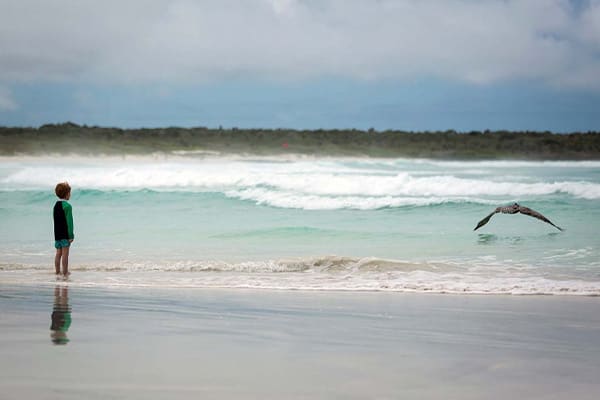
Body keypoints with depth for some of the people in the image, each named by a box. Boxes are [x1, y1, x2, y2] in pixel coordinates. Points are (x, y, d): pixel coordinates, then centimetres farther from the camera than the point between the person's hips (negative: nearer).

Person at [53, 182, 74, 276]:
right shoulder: (67, 206, -13)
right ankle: (65, 273, -3)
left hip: (57, 233, 7)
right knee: (65, 254, -4)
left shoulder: (56, 205, 12)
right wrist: (71, 235, -14)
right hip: (65, 234, -7)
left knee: (58, 254, 10)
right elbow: (69, 221, -16)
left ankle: (57, 272, 13)